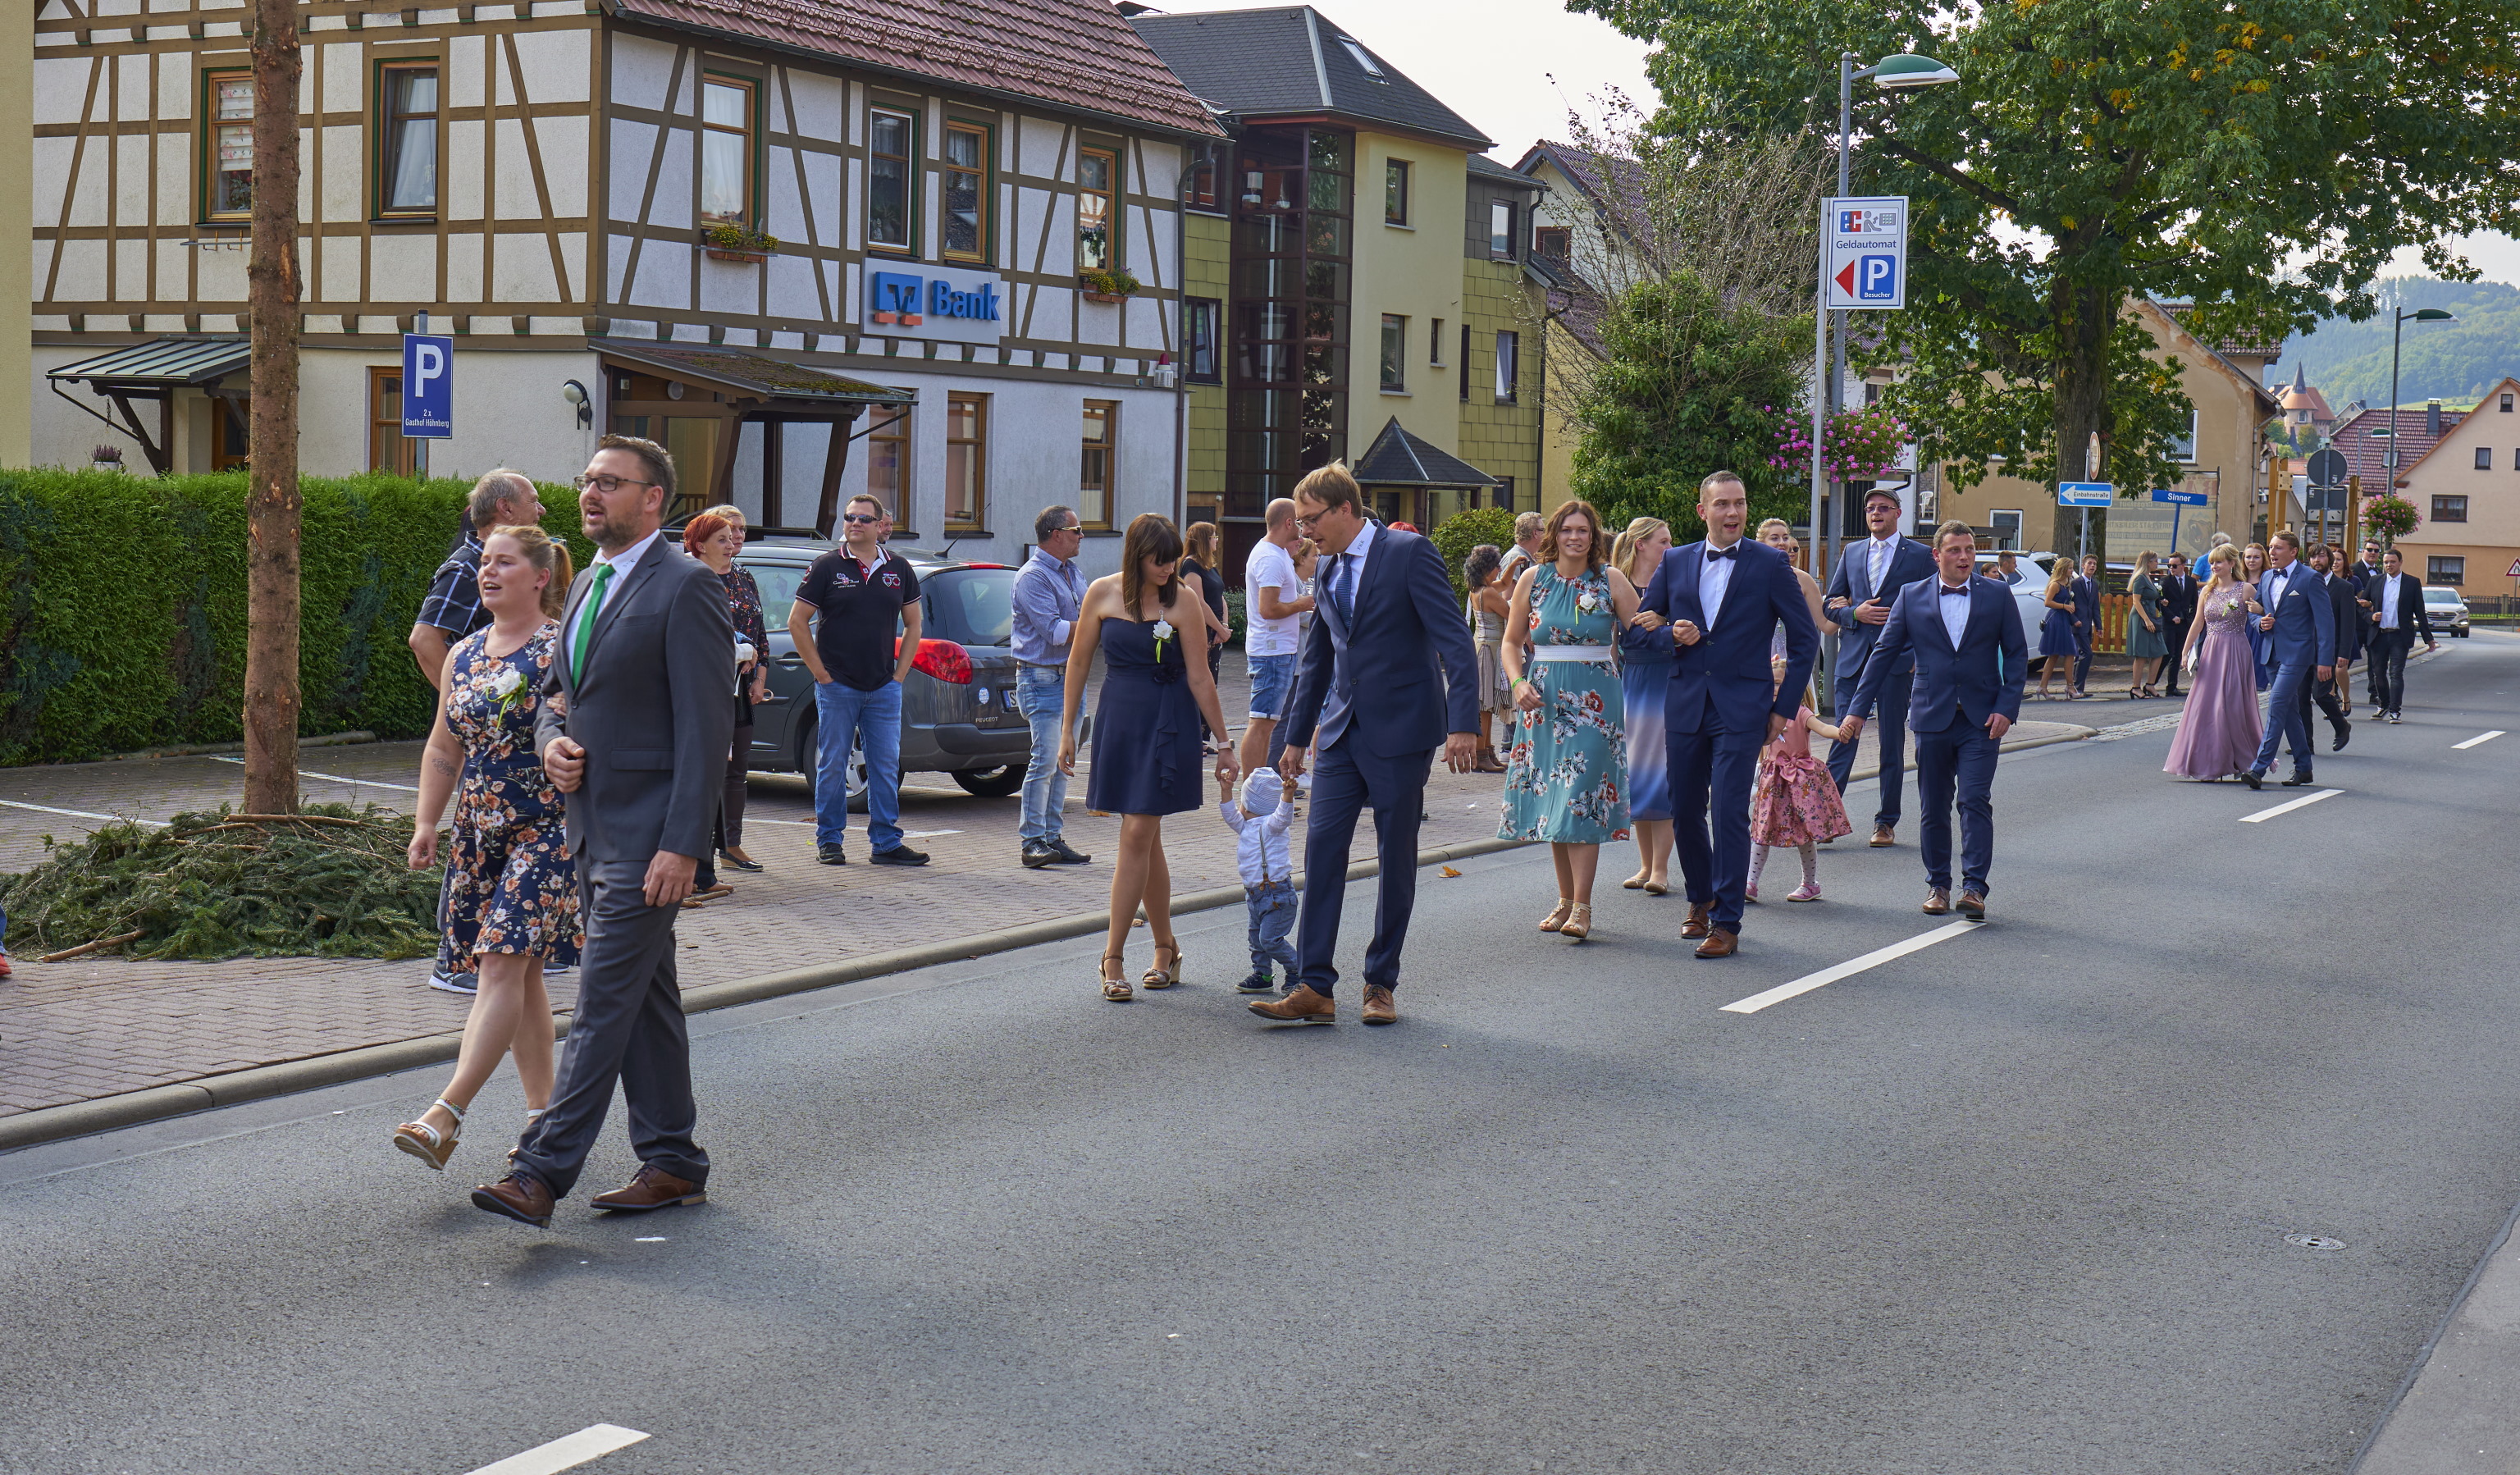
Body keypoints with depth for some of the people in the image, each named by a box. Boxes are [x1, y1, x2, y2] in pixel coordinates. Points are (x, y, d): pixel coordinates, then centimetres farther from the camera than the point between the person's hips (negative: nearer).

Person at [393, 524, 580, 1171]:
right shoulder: (464, 655, 13)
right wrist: (427, 821, 10)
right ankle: (544, 1113, 18)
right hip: (479, 832, 7)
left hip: (545, 829, -7)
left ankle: (447, 1113, -20)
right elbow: (443, 749, 19)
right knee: (520, 973, 10)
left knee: (503, 965, -14)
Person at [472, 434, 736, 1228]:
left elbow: (707, 727, -16)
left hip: (648, 835, -9)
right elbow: (556, 692, 26)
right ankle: (674, 1163, 20)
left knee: (604, 1002, -9)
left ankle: (541, 1172, -11)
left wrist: (682, 846, -21)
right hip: (592, 827, 9)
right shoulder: (588, 586, 16)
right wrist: (551, 741, 1)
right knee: (646, 999, 13)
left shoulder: (686, 588, -12)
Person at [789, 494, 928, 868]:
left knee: (886, 766, 3)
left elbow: (912, 624, 17)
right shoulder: (828, 567, -2)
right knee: (833, 766, 2)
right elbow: (797, 622, -1)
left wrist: (900, 672, 7)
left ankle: (886, 843, 8)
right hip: (837, 686, -3)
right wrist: (820, 671, -5)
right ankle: (829, 841, 10)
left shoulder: (898, 569, 8)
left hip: (884, 688, 3)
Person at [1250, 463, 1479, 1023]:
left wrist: (1463, 724, -23)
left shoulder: (1409, 553, -9)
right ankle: (1315, 988, -3)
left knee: (1397, 859, 3)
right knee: (1321, 847, -4)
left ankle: (1381, 985, 13)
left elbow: (1455, 641, -14)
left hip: (1400, 730, -6)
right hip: (1344, 729, 6)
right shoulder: (1329, 571, 12)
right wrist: (1297, 737, 26)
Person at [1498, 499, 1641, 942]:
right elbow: (1512, 641, 11)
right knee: (1551, 801, 6)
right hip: (1544, 701, 3)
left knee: (1581, 799, -10)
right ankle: (1566, 899, 17)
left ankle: (1582, 907, -9)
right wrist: (1518, 683, -4)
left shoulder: (1611, 580, 1)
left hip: (1594, 701, -3)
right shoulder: (1533, 579, 6)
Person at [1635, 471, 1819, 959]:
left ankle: (1726, 923, -5)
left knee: (1730, 813, -11)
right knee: (1684, 812, 10)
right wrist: (1671, 637, -6)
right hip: (1686, 706, 4)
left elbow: (1805, 638, 3)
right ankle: (1701, 899, 33)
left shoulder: (1770, 564, 0)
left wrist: (1785, 707, -1)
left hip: (1742, 708, -4)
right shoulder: (1675, 562, 9)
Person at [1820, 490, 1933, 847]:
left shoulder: (1920, 556, 4)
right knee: (1844, 736, -3)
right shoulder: (1851, 554, 14)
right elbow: (1831, 605, 15)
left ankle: (1886, 822, 9)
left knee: (1892, 741, 3)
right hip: (1853, 657, 2)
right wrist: (1855, 613, -6)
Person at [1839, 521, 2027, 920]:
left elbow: (2017, 654, 5)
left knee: (1975, 802, -10)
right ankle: (1937, 885, 18)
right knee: (1934, 808, 6)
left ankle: (1974, 887, -8)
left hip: (1981, 720, -1)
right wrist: (1859, 709, 4)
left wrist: (2006, 708, -6)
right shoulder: (1912, 597, 4)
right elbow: (1884, 652, 7)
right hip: (1932, 718, 1)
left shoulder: (1997, 595, 4)